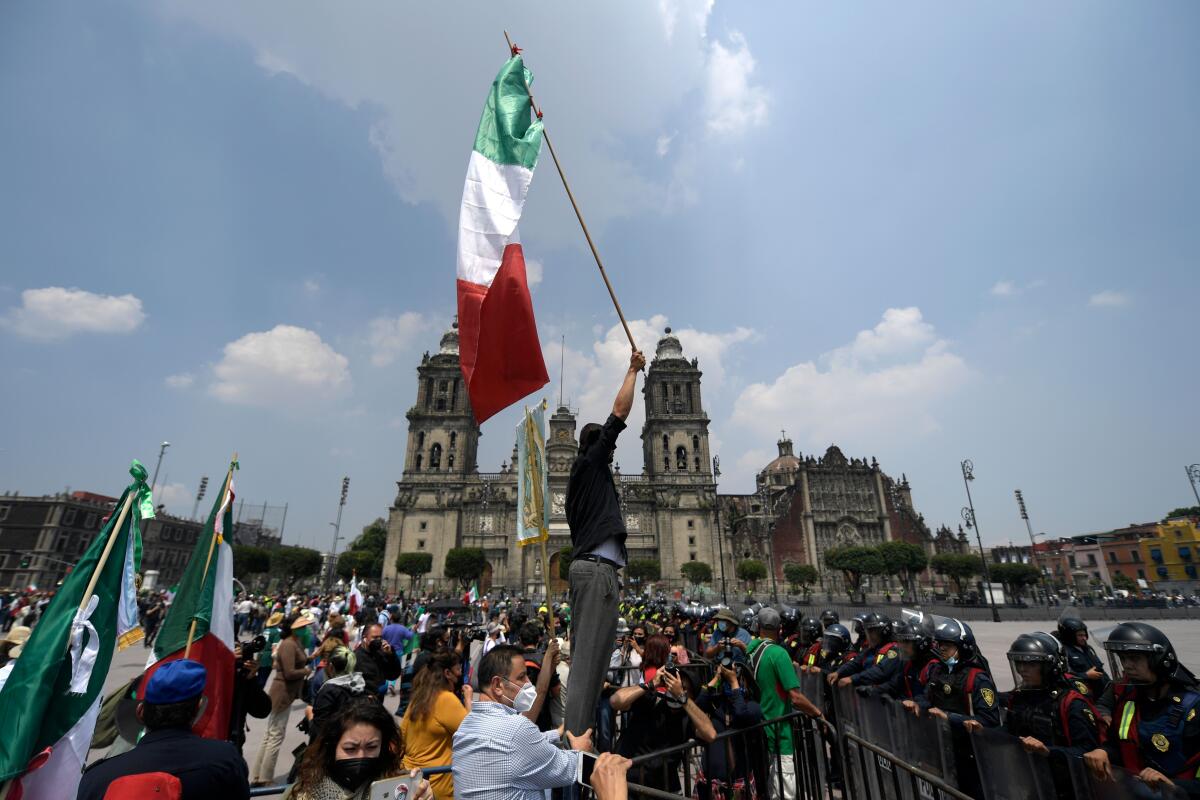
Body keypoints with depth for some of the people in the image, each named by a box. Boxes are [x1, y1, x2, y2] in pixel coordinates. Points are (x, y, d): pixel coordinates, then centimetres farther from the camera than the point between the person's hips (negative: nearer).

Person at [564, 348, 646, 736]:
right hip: (598, 569, -9)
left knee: (585, 655, 9)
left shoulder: (580, 476, 24)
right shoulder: (591, 462, 0)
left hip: (585, 566, 10)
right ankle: (576, 740, -11)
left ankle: (575, 736, 13)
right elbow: (620, 410, -5)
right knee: (590, 657, -11)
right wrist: (633, 369, 6)